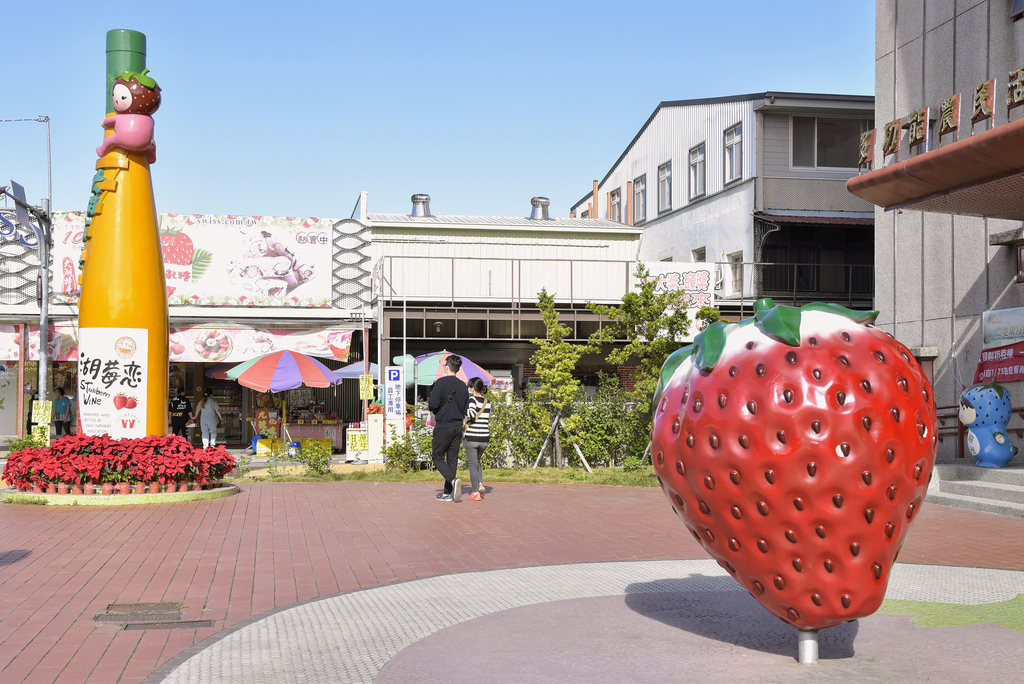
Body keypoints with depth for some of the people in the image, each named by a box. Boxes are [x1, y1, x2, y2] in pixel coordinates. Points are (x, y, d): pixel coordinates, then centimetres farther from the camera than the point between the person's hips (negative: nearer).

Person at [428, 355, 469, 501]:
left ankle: (453, 480, -18)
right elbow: (466, 410, 11)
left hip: (443, 427, -5)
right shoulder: (463, 386, 6)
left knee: (437, 457, 5)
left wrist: (429, 406, 5)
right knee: (452, 459, 9)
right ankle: (447, 492, 11)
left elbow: (433, 405, -17)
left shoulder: (441, 383, -11)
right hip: (458, 427, 5)